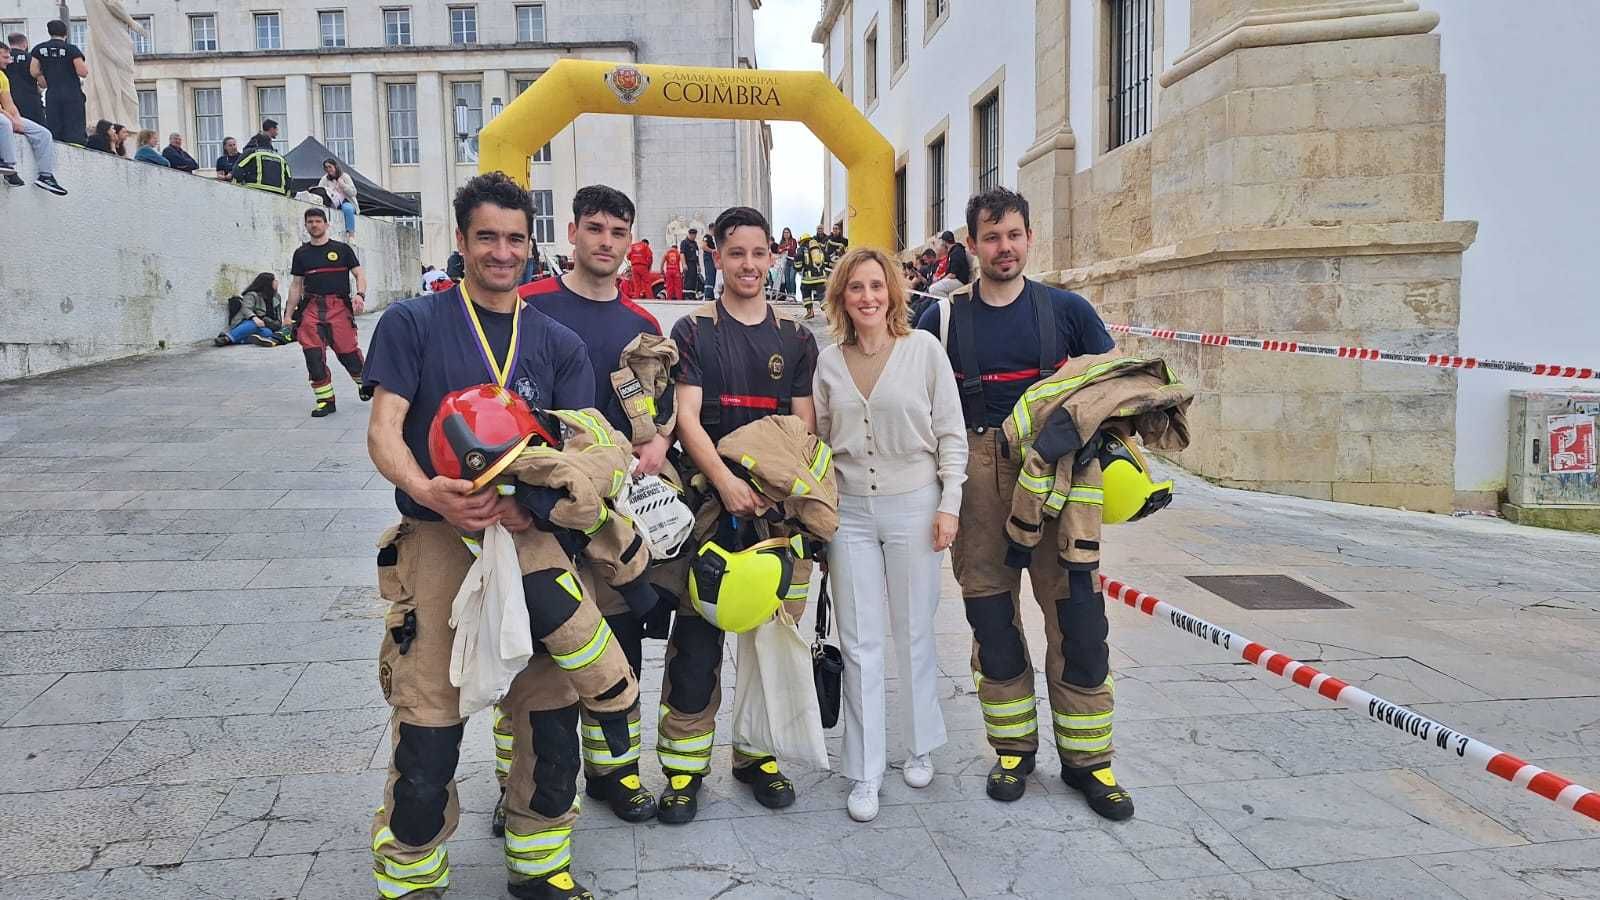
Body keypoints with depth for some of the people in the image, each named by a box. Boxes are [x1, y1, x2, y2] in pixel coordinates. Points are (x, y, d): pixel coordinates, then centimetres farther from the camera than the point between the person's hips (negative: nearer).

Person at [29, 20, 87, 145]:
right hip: (72, 94, -3)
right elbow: (83, 72, -11)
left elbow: (34, 72, 6)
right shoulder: (72, 49, -6)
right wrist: (86, 65, 11)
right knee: (75, 130, -4)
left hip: (52, 94, 4)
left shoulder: (39, 49, 6)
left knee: (53, 130, 8)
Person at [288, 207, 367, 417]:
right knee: (313, 355, -6)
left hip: (339, 307, -3)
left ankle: (364, 380, 25)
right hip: (311, 308, 3)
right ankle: (325, 400, 2)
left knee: (347, 351, -5)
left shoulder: (342, 249, 7)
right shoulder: (301, 253, 14)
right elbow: (296, 285, 17)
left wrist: (360, 295, -14)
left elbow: (359, 273, 5)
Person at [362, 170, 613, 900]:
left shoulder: (558, 342, 10)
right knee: (428, 723, -3)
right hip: (439, 540, -3)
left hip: (532, 538, 3)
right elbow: (383, 430, -6)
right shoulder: (413, 323, 2)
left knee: (551, 709, 6)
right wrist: (425, 490, -27)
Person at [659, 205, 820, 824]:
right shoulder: (693, 332, 4)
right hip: (710, 500, -2)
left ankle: (758, 755, 23)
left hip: (778, 506, 3)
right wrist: (726, 483, -20)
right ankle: (684, 768, 9)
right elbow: (687, 418, -5)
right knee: (696, 639, -3)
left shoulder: (796, 339, 12)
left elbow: (805, 425, 7)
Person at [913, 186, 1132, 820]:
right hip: (977, 475, 1)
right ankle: (1014, 749, 22)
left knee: (1077, 614, -2)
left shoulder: (1066, 310, 7)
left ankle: (1087, 759, 13)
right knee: (991, 615, 6)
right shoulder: (942, 319, 7)